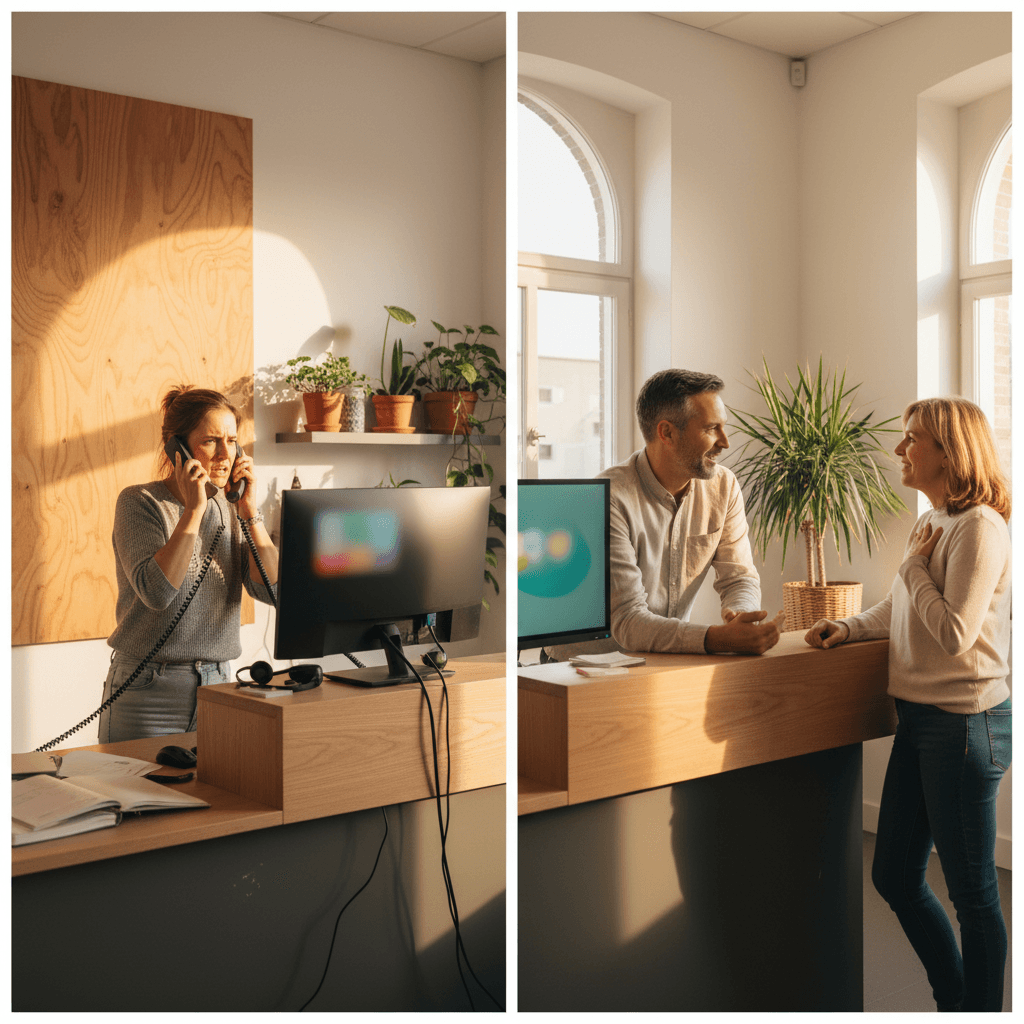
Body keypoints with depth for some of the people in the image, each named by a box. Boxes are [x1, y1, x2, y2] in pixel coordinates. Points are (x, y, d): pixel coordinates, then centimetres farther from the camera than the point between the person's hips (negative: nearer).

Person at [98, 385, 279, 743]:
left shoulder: (231, 508, 6)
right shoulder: (139, 502, -8)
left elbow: (273, 589, -5)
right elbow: (156, 591, -23)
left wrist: (249, 508, -9)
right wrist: (194, 509, -21)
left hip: (217, 686, 5)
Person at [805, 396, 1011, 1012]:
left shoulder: (980, 527, -16)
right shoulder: (932, 523, 13)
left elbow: (953, 633, -23)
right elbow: (899, 613, 24)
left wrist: (915, 565, -11)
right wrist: (850, 628, 8)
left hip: (965, 724, -10)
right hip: (922, 720, 10)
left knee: (972, 892, 5)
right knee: (895, 877, 17)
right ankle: (956, 1002, 34)